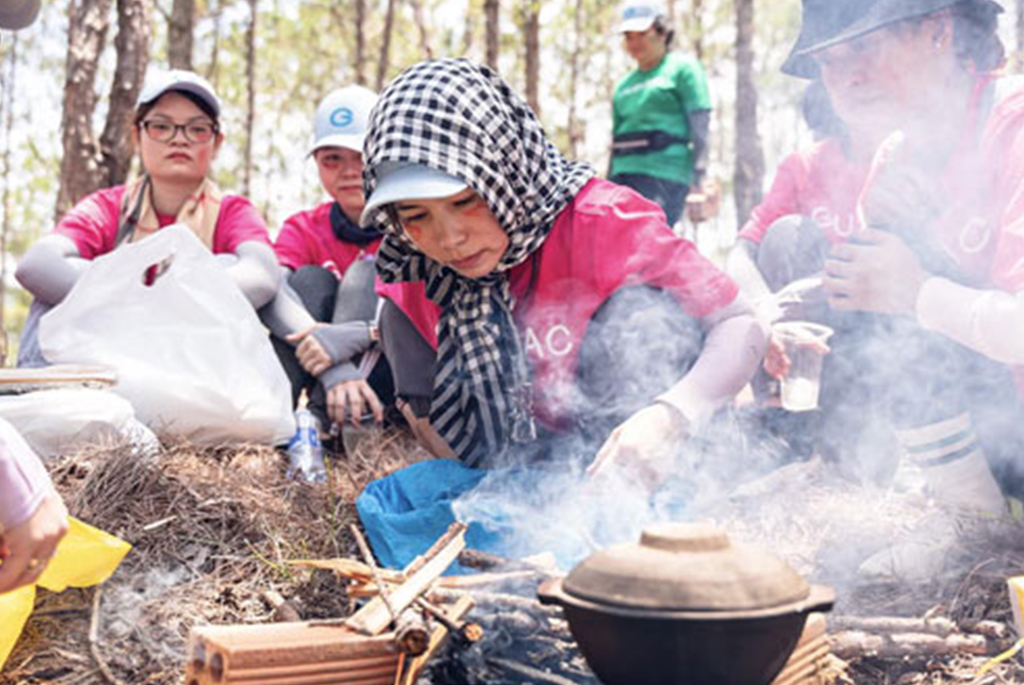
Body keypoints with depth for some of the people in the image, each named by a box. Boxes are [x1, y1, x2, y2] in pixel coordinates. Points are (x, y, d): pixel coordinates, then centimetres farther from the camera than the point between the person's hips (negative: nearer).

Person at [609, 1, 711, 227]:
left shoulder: (682, 67, 5)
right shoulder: (624, 84, 23)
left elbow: (700, 128, -4)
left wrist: (698, 182, -13)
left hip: (664, 175, -6)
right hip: (623, 173, 6)